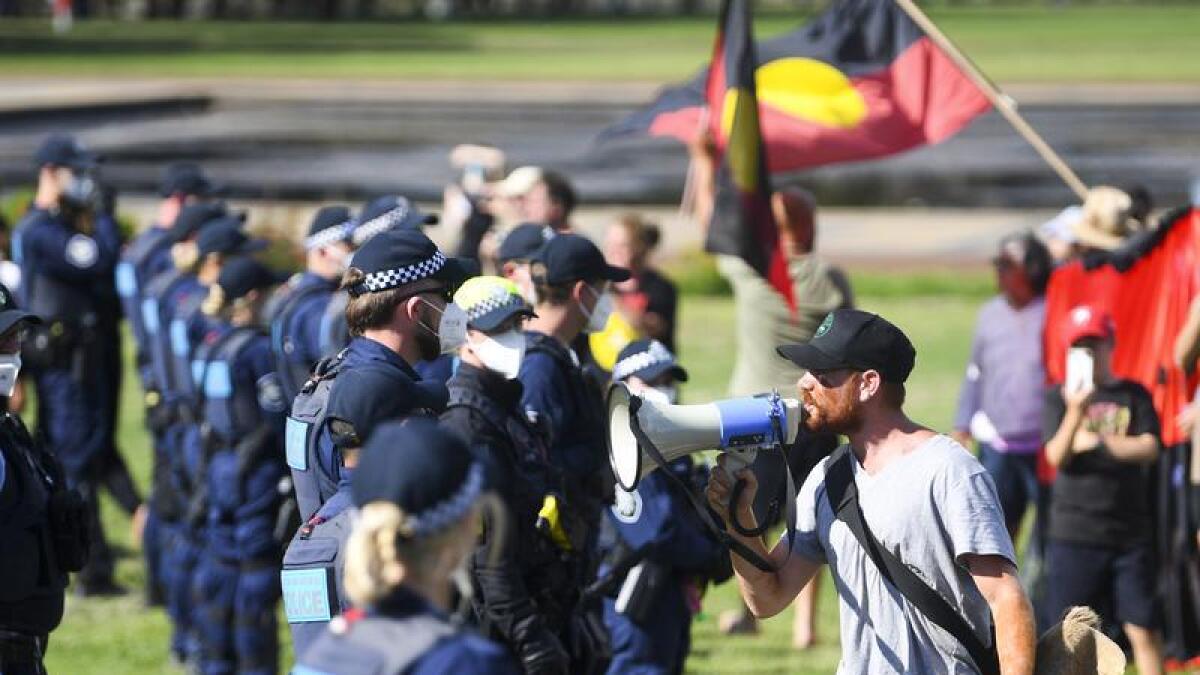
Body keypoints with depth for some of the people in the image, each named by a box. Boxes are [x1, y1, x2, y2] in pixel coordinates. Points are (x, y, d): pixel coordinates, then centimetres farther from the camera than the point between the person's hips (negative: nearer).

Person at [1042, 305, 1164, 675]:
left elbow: (1149, 449, -6)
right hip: (1073, 531, -1)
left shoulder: (1133, 395, 6)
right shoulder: (1060, 397, 4)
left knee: (1143, 628, 1)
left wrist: (1095, 442, -10)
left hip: (1130, 532, 1)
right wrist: (1075, 412, -25)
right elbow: (1056, 456, -9)